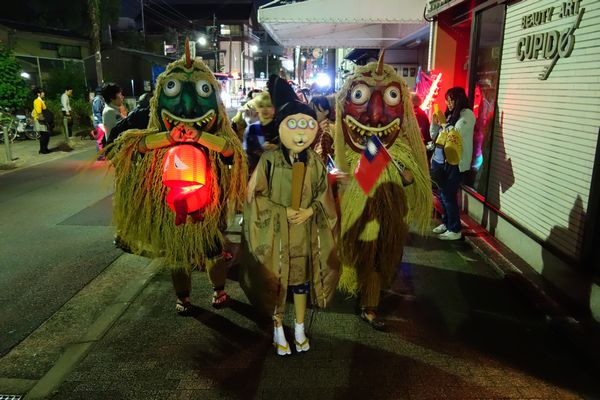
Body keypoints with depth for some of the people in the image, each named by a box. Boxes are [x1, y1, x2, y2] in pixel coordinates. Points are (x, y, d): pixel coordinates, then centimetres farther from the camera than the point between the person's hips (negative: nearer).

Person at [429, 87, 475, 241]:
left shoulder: (467, 114, -5)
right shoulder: (449, 114, 15)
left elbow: (456, 134, -17)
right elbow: (434, 136, 17)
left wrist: (443, 123, -8)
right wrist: (435, 122, 2)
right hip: (440, 159, 7)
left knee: (448, 194, -7)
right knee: (442, 193, 10)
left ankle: (455, 230, 2)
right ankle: (446, 222, 25)